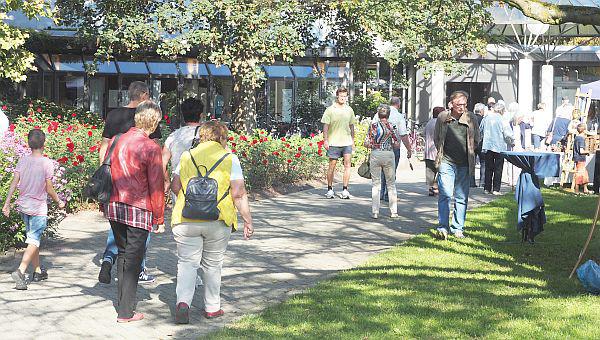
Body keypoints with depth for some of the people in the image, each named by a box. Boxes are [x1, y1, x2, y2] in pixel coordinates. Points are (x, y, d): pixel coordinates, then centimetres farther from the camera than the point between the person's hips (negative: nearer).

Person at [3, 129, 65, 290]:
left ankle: (38, 271, 28)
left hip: (23, 206, 6)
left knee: (33, 238, 18)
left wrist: (6, 204, 3)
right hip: (38, 208, -6)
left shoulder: (23, 161, 2)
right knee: (33, 241, -6)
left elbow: (14, 183, -1)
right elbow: (49, 189, -9)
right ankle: (20, 271, -22)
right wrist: (59, 202, 7)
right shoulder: (47, 163, -12)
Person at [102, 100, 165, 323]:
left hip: (114, 207, 6)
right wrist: (159, 219, -4)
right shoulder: (150, 148, -12)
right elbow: (156, 186, -11)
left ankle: (123, 302, 27)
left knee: (123, 253, 20)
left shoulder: (115, 142, 6)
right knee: (133, 258, 2)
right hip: (138, 211, -6)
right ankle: (126, 312, 6)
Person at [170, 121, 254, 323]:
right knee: (212, 265, 14)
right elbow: (238, 194, -5)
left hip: (186, 220, 1)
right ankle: (212, 308, 22)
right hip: (218, 222, 0)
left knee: (187, 262, 5)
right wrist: (248, 221, 1)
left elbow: (175, 187, 10)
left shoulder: (187, 157, 7)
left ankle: (183, 302, -15)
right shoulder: (230, 159, 0)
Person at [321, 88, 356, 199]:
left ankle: (345, 190, -1)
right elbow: (325, 126, -1)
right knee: (332, 166, 1)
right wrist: (325, 140, -9)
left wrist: (352, 140, 17)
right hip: (333, 142, -3)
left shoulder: (349, 110, 11)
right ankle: (330, 189, 12)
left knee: (347, 165, -5)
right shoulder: (330, 110, -1)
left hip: (347, 142, 3)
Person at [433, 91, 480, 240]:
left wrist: (469, 153, 9)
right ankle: (443, 227, -11)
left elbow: (476, 140, 15)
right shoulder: (442, 118, 0)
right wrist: (442, 153, 9)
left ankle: (458, 229, 15)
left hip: (464, 164, 2)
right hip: (446, 162, -2)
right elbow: (436, 138, 14)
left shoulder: (471, 119, 3)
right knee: (445, 194, -12)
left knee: (462, 198, 7)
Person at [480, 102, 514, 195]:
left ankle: (487, 188, 12)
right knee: (498, 168, 4)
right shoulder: (502, 120, -11)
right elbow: (508, 134, -12)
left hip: (487, 146, 4)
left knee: (488, 168, 11)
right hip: (499, 147, -4)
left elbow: (480, 132, 12)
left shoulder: (486, 119, 2)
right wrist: (511, 142, 6)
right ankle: (496, 189, 1)